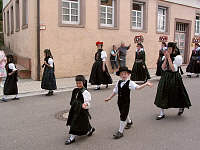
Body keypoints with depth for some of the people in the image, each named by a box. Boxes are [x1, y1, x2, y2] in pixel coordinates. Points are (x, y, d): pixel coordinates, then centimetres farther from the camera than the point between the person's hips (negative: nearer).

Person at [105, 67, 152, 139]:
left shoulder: (130, 83, -13)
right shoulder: (118, 83, 3)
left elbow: (138, 87, -25)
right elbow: (115, 91, 13)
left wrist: (146, 84, -36)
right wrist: (109, 97, 17)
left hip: (126, 102, -6)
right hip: (120, 102, 6)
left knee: (123, 116, -6)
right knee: (124, 114, 24)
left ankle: (120, 132, 5)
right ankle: (129, 122, 55)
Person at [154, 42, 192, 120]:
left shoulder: (177, 57, -10)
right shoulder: (165, 57, 5)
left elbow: (174, 69, -19)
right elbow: (163, 68, -1)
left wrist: (169, 58, -19)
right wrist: (165, 58, -9)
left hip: (174, 78, -5)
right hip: (165, 77, 5)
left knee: (175, 94, 9)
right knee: (162, 94, 1)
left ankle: (181, 107, 41)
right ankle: (162, 113, 10)